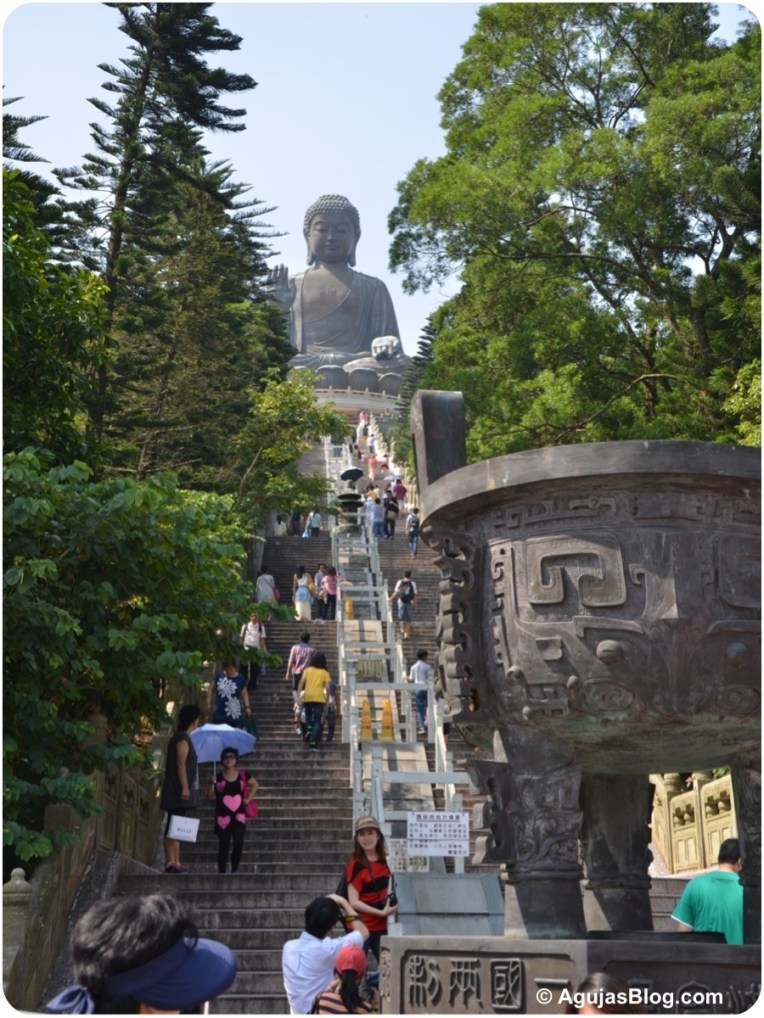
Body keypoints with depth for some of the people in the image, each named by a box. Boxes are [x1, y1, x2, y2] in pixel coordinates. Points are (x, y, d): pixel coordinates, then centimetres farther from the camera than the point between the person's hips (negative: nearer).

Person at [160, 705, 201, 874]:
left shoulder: (181, 738, 19)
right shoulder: (183, 739, -10)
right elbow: (180, 764, -17)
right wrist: (185, 787, -21)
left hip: (177, 792, 10)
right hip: (180, 791, -10)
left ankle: (175, 863, 9)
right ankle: (171, 863, -13)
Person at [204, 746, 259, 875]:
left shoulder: (243, 775, 3)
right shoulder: (218, 777, -2)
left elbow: (255, 784, 19)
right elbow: (208, 796, -5)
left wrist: (249, 798, 8)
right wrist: (212, 784, -22)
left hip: (239, 814, 1)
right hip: (223, 815, -1)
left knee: (238, 842, -15)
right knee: (224, 846, 4)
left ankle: (235, 869, 4)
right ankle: (221, 872, 14)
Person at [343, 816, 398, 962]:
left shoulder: (382, 861, 5)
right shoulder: (355, 865, -15)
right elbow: (354, 902, -17)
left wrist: (391, 906, 6)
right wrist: (381, 912, -20)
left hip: (381, 926, 7)